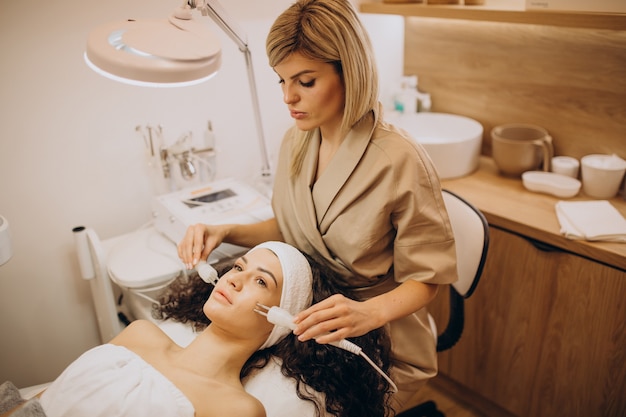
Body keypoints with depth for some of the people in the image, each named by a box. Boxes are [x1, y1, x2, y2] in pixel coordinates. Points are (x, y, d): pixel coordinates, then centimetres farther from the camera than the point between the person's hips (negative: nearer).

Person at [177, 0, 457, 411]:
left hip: (381, 349, -5)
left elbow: (425, 278, -13)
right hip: (309, 327, 5)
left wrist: (370, 312, -31)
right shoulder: (297, 139, -2)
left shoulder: (402, 161, -23)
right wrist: (226, 232, -6)